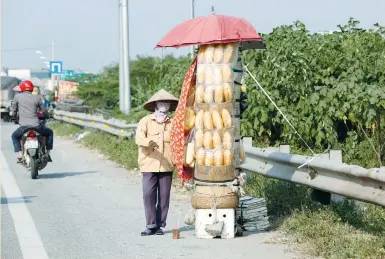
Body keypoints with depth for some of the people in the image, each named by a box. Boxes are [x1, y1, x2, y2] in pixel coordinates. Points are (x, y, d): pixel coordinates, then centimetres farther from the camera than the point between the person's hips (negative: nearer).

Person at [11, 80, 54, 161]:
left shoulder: (17, 97, 4)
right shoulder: (37, 98, 5)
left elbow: (14, 109, 15)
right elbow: (44, 111, 13)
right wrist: (46, 116, 36)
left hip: (24, 126, 0)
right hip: (36, 126, 0)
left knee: (14, 136, 31)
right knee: (50, 132, 28)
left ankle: (19, 153, 13)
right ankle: (47, 153, 21)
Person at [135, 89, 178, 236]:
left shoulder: (173, 124, 8)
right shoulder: (146, 121, 1)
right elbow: (139, 138, -12)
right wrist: (149, 141, -33)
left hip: (167, 166, 2)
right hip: (149, 165, -2)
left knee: (164, 197, 4)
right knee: (149, 195, -7)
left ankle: (160, 225, 12)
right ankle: (151, 225, -1)